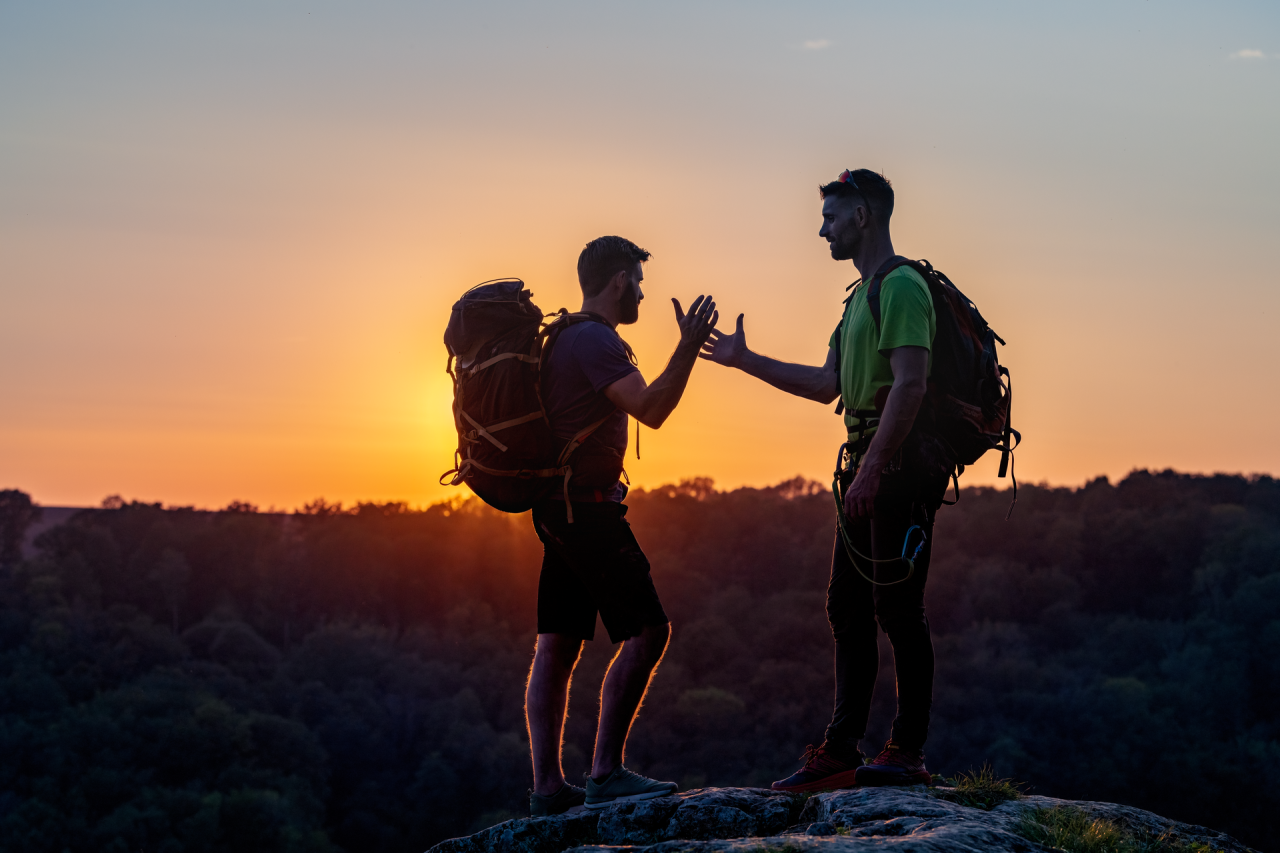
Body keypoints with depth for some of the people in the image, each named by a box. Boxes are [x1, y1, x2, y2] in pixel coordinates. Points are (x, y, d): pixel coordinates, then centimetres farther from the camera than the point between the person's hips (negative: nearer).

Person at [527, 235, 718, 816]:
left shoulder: (567, 338, 17)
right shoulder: (595, 340, -14)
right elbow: (651, 410, -25)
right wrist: (688, 347, -20)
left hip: (561, 507, 11)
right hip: (586, 505, -11)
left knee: (556, 646, 7)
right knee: (647, 630, -9)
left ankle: (548, 787, 8)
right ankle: (605, 774, -11)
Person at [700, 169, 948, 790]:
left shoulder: (902, 286, -12)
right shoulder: (862, 295, 21)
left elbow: (910, 385, -22)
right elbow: (829, 384, 24)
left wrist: (872, 470, -26)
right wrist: (745, 360, 25)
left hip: (900, 465, -10)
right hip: (870, 466, 10)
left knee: (897, 607, -7)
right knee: (848, 606, 10)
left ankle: (909, 752, -1)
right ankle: (841, 750, 15)